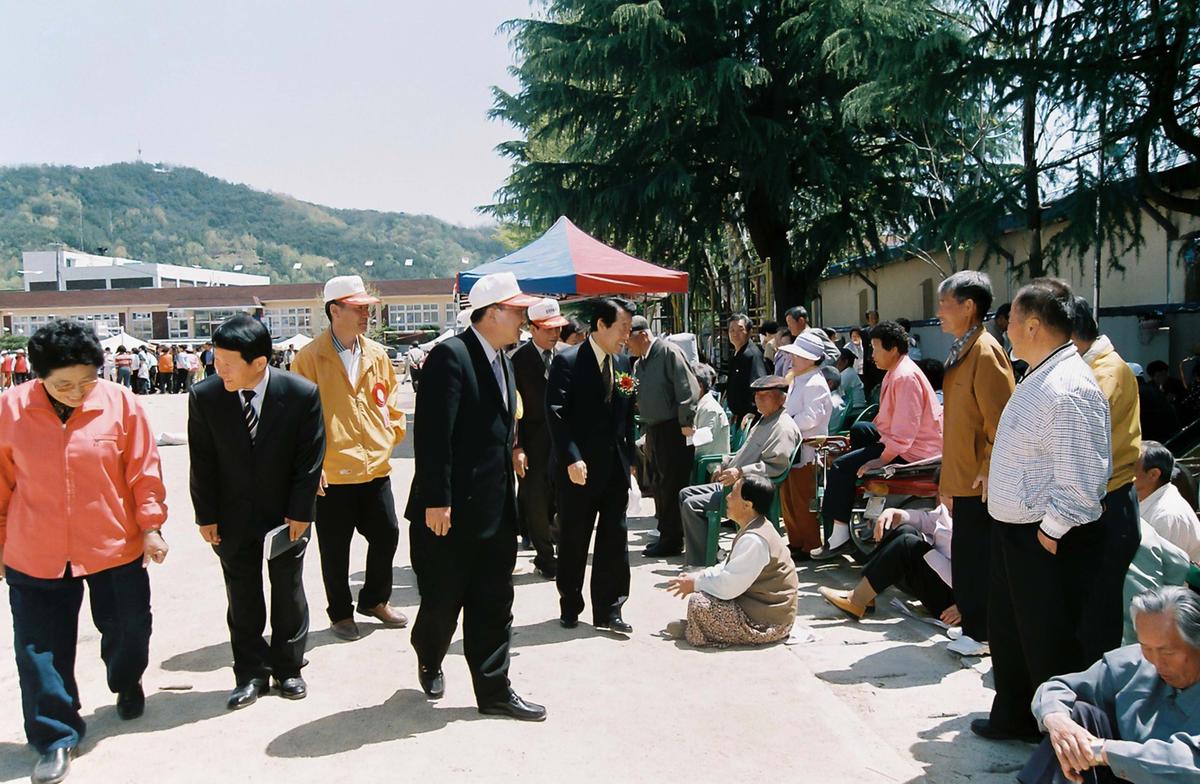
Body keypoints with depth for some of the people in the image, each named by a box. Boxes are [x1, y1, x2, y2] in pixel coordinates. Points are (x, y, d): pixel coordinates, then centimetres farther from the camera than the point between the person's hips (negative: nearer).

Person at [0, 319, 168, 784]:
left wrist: (150, 525, -3)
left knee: (128, 630, 18)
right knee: (41, 651, 6)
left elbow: (144, 470, -4)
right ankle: (56, 738, 22)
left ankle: (127, 684, 48)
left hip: (116, 549, 0)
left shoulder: (120, 404, -11)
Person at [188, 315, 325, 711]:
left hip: (286, 512, -1)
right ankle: (252, 674, 23)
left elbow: (309, 459, -10)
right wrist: (206, 515, -5)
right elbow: (202, 461, -5)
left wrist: (300, 513, -10)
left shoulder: (302, 394, -18)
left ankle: (288, 669, 28)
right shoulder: (204, 397, -13)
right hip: (232, 516, 1)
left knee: (288, 594, 12)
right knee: (242, 599, 10)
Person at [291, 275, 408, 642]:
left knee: (387, 535, 11)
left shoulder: (376, 354, 6)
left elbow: (392, 400, 18)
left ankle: (375, 600, 33)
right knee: (335, 549, 7)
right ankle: (341, 613, 25)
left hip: (376, 469, 5)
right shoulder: (309, 358, -9)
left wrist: (391, 434, 9)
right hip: (332, 474, -5)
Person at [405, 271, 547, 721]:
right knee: (443, 600, 9)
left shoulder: (503, 361, 13)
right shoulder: (450, 356, -15)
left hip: (495, 510, 8)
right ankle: (429, 662, 37)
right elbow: (433, 434, -20)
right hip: (451, 511, -8)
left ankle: (493, 691, 20)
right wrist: (436, 501, -22)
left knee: (494, 604, 10)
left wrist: (508, 495, 16)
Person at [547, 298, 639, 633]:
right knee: (573, 542, 8)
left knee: (614, 539, 5)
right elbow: (556, 413, -16)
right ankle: (569, 608, 24)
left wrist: (630, 457, 10)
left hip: (615, 467, 5)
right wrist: (571, 459, -22)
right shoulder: (568, 361, -10)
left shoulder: (622, 363, 10)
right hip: (578, 467, -5)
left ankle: (608, 611, 15)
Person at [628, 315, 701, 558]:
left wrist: (686, 423, -19)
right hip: (654, 430, 9)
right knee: (659, 484, 14)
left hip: (673, 430, -9)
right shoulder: (639, 363, 15)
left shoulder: (669, 352, -11)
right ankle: (666, 535, 24)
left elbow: (688, 389, -17)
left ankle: (671, 541, 3)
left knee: (671, 485, -4)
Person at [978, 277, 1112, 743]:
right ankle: (1013, 717, 42)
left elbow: (1080, 478, -27)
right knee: (1008, 633, 23)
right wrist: (998, 479, 17)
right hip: (1013, 530, 10)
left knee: (1050, 646, 5)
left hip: (1047, 542, -10)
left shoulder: (1069, 390, -24)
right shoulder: (1038, 377, 9)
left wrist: (1050, 532, -21)